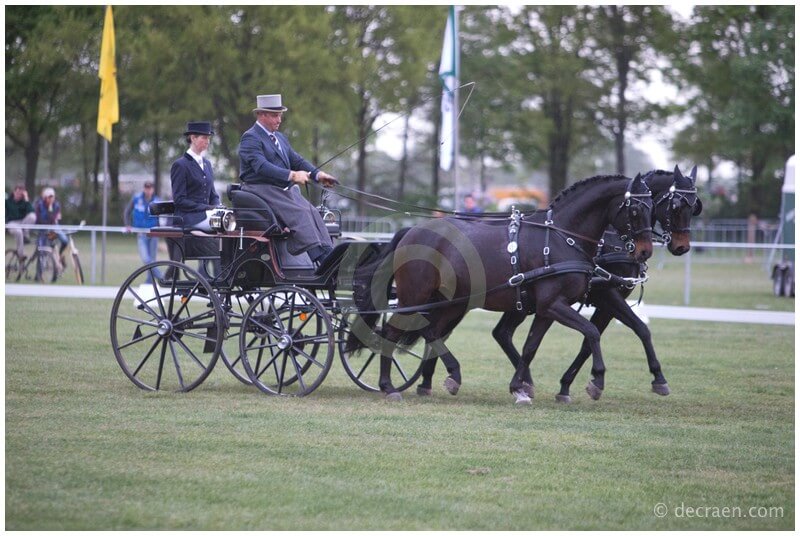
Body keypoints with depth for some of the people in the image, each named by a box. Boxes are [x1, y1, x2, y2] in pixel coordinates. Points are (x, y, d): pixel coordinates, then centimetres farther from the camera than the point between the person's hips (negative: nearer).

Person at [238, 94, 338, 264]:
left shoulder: (281, 138, 23)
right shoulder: (250, 138, -7)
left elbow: (297, 161, 20)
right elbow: (261, 166, -22)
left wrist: (317, 174, -1)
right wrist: (292, 175, -31)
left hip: (284, 189, 8)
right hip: (262, 190, -8)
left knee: (312, 212, -17)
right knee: (299, 213, -27)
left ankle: (328, 254, -30)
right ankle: (322, 258, -38)